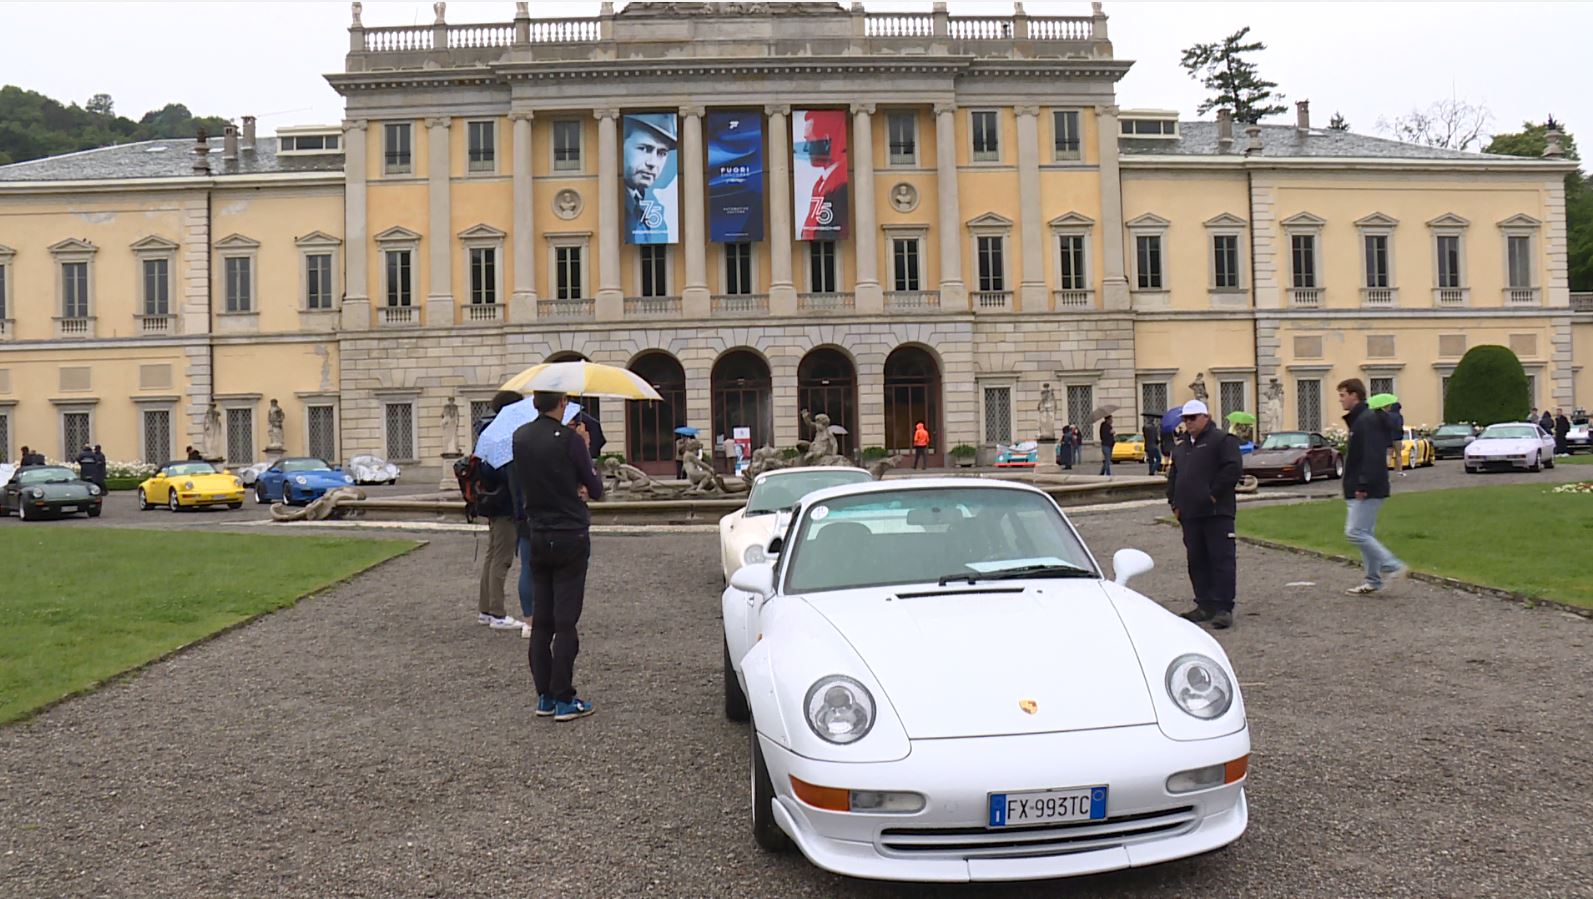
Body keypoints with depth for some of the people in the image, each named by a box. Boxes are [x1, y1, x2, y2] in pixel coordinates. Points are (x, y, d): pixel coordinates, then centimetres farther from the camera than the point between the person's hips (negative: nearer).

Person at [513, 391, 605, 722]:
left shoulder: (520, 437, 3)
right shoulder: (569, 439, -15)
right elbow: (596, 490, -7)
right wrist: (585, 447, 5)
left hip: (538, 537, 5)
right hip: (570, 537, -5)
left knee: (541, 620, 12)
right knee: (565, 621, -1)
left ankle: (544, 696, 18)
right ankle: (564, 700, 4)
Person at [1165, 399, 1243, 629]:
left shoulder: (1222, 440, -3)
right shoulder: (1181, 448, 20)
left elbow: (1233, 469, -15)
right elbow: (1173, 476, 25)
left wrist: (1214, 495, -15)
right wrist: (1175, 503, 12)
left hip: (1217, 513, -8)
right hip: (1190, 515, 8)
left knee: (1222, 560, -7)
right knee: (1197, 562, 10)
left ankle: (1224, 608, -6)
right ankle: (1205, 605, 17)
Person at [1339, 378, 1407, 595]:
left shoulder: (1368, 420, -15)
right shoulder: (1358, 420, 17)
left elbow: (1372, 457, -24)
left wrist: (1364, 485, -25)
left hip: (1367, 491, -11)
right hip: (1359, 490, 11)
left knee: (1355, 532, -11)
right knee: (1364, 533, 12)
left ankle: (1393, 566, -6)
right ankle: (1373, 581, 17)